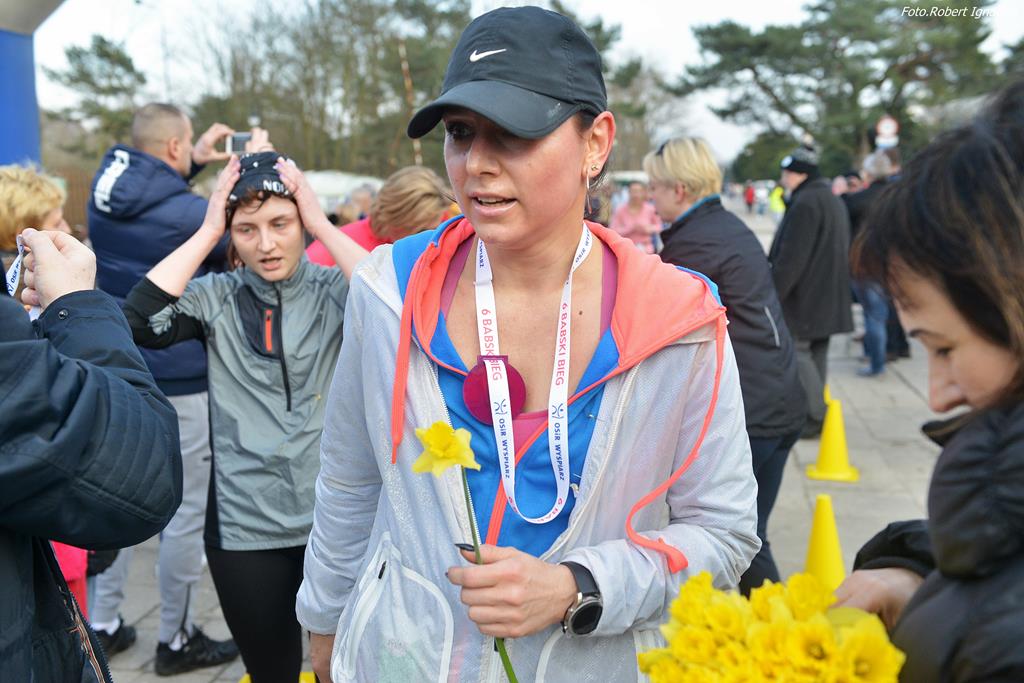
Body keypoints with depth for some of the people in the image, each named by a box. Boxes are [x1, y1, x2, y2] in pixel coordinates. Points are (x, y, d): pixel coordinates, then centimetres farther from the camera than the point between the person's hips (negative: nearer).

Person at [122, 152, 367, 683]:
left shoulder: (334, 290, -3)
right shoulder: (215, 297, 0)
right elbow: (139, 321, -17)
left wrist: (323, 225, -17)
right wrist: (206, 233, -12)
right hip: (245, 528, 1)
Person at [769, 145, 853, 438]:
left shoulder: (805, 203, -17)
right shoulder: (834, 201, 16)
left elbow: (790, 257, -21)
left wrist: (773, 294, -17)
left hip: (804, 296, -10)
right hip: (828, 296, 10)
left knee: (798, 351, -4)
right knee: (817, 352, 13)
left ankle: (815, 415, -5)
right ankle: (817, 413, 19)